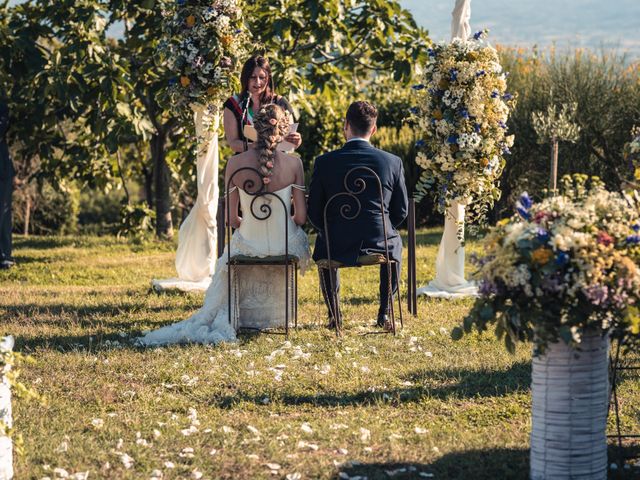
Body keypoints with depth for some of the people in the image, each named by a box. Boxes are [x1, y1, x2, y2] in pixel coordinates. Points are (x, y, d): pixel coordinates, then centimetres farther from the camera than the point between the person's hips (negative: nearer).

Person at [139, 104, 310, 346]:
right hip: (286, 247, -1)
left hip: (248, 243, 1)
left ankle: (223, 322, 40)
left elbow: (232, 219, -5)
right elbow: (301, 217, -10)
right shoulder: (293, 163, -14)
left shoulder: (235, 164, -11)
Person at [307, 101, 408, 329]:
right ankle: (384, 313, 31)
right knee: (394, 242, 37)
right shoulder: (392, 162, -6)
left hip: (337, 247, 0)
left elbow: (314, 212, -1)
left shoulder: (324, 162, -8)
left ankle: (333, 315, 35)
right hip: (378, 245, 0)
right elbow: (401, 210, 3)